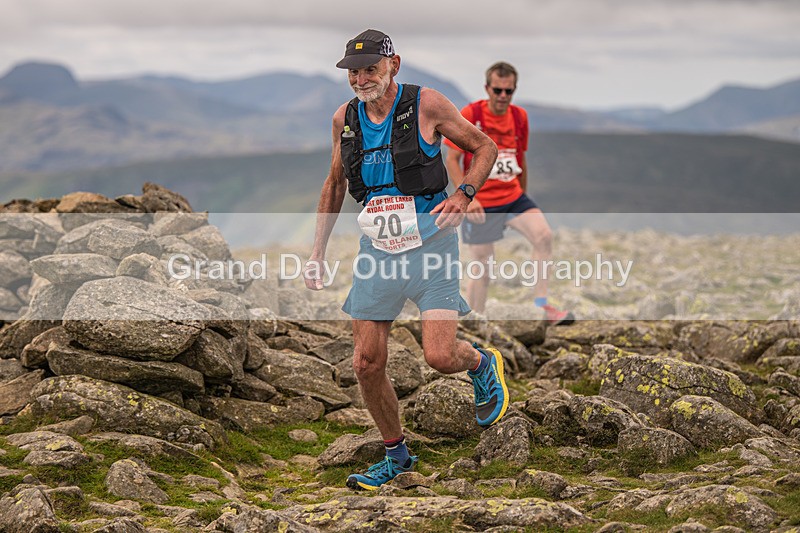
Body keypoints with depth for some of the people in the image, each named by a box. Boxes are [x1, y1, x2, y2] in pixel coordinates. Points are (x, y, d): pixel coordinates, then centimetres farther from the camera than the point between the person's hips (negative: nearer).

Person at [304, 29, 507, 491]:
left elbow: (485, 147, 4)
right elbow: (335, 183, 21)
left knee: (439, 356, -16)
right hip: (377, 249, 5)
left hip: (430, 242, -4)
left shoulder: (426, 105, -7)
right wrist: (318, 250, 18)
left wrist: (463, 195, -12)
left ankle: (483, 364, 21)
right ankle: (397, 455, 21)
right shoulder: (345, 118, 6)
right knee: (367, 364, 1)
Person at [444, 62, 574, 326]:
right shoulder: (469, 114, -9)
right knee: (482, 270, 0)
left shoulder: (520, 116, 5)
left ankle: (542, 307, -16)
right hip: (479, 203, -4)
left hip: (513, 197, 4)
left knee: (544, 235, -21)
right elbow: (451, 160, -8)